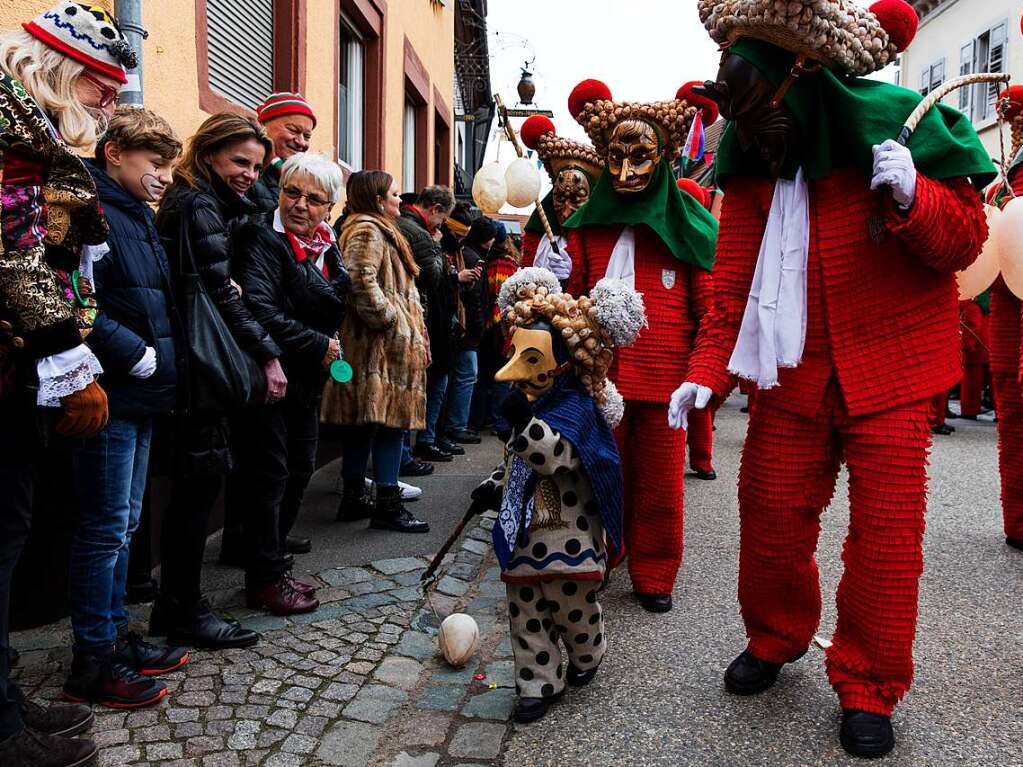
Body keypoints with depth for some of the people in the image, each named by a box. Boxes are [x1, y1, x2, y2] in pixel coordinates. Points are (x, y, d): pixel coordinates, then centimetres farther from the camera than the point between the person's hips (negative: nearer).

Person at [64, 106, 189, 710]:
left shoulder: (140, 215, 17)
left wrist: (165, 357, 8)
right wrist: (135, 355, -17)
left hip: (141, 394, 9)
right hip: (108, 394, -9)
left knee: (124, 524, 16)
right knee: (106, 529, 0)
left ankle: (116, 636, 29)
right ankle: (93, 661, 13)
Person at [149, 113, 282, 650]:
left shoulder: (208, 203, 20)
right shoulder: (198, 206, -11)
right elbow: (222, 293, -17)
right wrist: (268, 355, -15)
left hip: (196, 360, 10)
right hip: (198, 362, -10)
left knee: (195, 482, 12)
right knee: (202, 479, -4)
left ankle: (175, 605, 22)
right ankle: (184, 611, 7)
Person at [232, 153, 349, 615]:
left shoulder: (326, 246, 11)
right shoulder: (262, 239, -14)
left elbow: (337, 307, 20)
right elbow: (261, 311, -25)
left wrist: (330, 347, 1)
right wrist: (319, 347, -18)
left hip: (307, 378, 8)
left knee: (300, 469, 14)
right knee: (270, 475, -1)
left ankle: (270, 566, 28)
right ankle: (266, 581, 13)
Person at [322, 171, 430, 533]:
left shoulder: (375, 230, 24)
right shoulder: (368, 231, -10)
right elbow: (362, 281, -25)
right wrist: (390, 319, -16)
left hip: (371, 346, 11)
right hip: (382, 344, -11)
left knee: (363, 423, 12)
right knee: (390, 420, -8)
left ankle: (353, 498, 19)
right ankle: (388, 505, -4)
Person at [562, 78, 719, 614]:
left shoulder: (684, 223, 5)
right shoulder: (589, 223, 11)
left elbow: (708, 303, 2)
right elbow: (575, 295, 15)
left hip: (663, 373, -2)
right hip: (599, 370, 2)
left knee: (660, 481, 6)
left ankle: (654, 576, 22)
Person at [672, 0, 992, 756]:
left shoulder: (898, 125, -10)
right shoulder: (751, 164, -1)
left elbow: (966, 239, -6)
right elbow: (734, 286, -3)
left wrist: (912, 194, -26)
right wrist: (707, 373, -14)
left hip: (888, 372, -2)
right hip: (794, 375, 3)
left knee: (885, 530, 0)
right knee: (770, 516, 8)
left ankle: (869, 689, 19)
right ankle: (774, 638, 34)